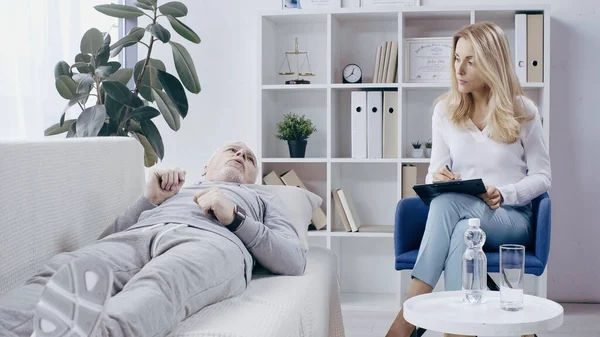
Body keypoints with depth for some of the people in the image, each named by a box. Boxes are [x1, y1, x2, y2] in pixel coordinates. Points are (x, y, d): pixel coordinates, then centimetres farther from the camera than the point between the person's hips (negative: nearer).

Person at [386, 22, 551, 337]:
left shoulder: (523, 112, -1)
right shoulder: (444, 109, 6)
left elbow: (541, 176, 2)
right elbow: (436, 171, 10)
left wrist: (503, 194, -17)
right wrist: (437, 177, -16)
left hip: (512, 218, -2)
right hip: (462, 217, 3)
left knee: (448, 202, -36)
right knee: (462, 232, -38)